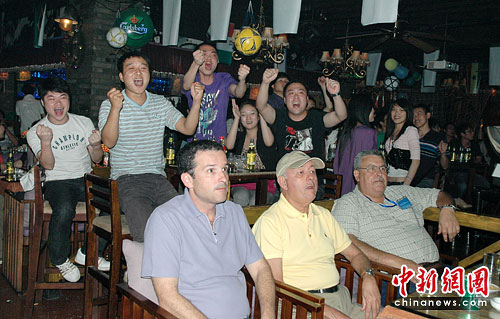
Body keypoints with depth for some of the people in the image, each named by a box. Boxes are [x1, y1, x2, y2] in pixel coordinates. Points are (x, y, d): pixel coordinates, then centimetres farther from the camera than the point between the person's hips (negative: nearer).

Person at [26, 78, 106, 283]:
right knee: (64, 211, -35)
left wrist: (95, 146, -13)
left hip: (86, 179, 3)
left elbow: (97, 160, 10)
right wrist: (45, 141, -28)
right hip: (57, 181, -3)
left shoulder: (84, 123, 10)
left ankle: (88, 253, -3)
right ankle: (60, 260, -7)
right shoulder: (35, 132, 2)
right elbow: (48, 165, -10)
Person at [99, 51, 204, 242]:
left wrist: (196, 101, -10)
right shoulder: (109, 105, 3)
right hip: (127, 180, -4)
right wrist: (115, 109, -27)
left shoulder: (161, 103, 15)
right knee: (146, 234, -26)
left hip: (158, 177, 4)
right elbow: (109, 142, -12)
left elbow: (187, 128, 6)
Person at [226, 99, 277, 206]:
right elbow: (229, 146, -8)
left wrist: (262, 116, -8)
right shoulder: (239, 136, 15)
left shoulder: (263, 134, 9)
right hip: (240, 183, 2)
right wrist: (236, 118, -4)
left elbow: (269, 142, -17)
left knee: (255, 202, -31)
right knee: (241, 198, -31)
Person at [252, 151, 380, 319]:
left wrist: (368, 277, 1)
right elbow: (274, 285, -13)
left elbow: (354, 254, 24)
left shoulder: (323, 215, 18)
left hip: (341, 297, 7)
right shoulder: (270, 222, -6)